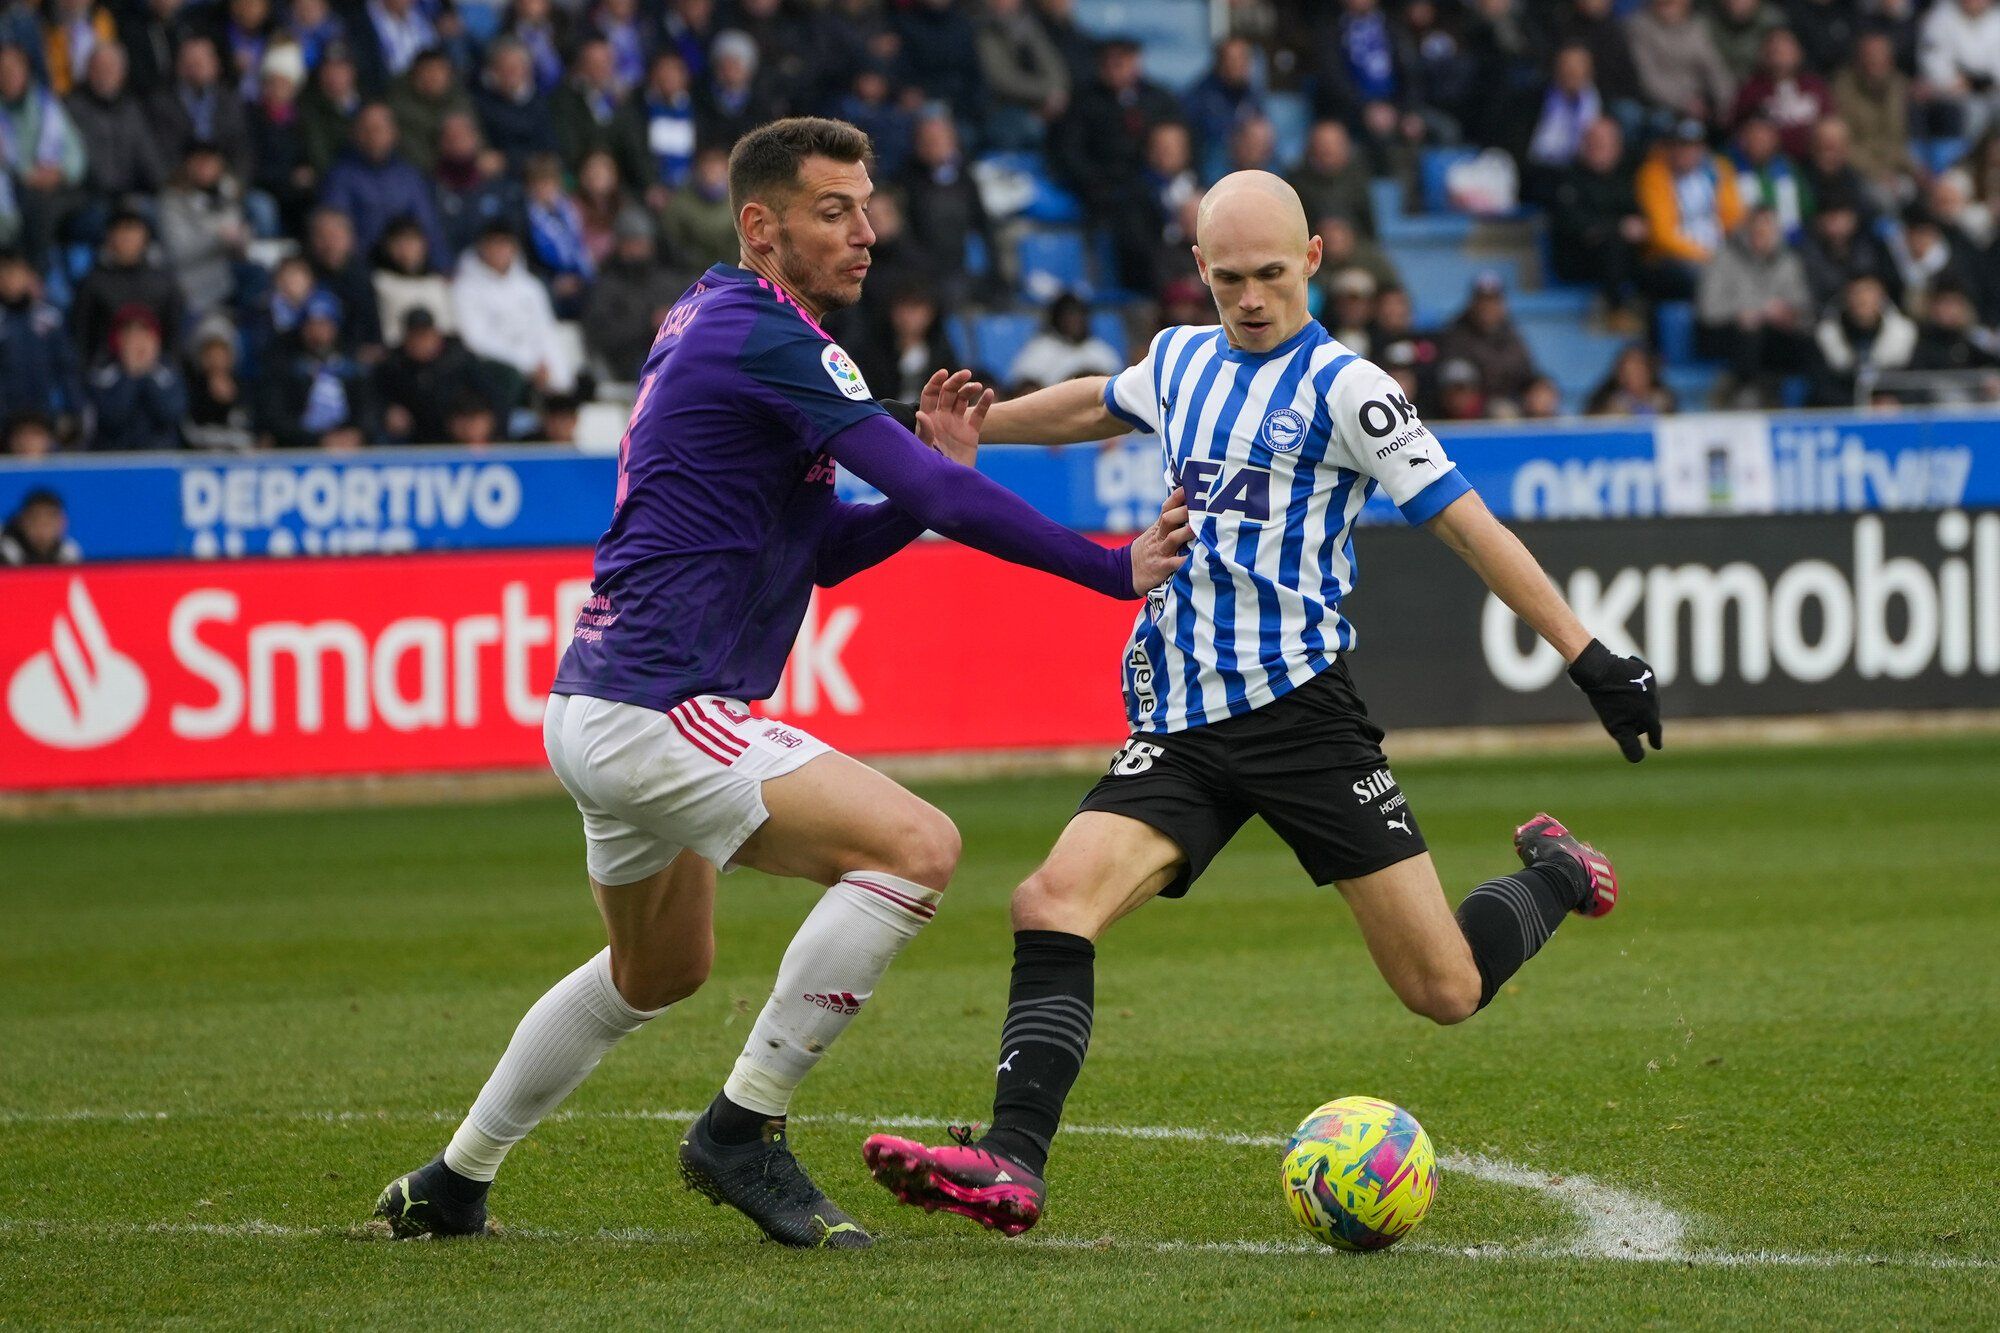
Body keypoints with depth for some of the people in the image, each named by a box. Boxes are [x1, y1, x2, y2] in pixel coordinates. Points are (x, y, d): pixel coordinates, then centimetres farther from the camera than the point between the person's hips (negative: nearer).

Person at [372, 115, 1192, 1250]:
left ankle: (450, 1187, 39)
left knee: (660, 972, 30)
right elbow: (938, 496, -20)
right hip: (652, 713, -11)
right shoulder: (764, 337, -15)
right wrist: (1116, 569, -17)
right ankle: (743, 1130, -13)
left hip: (604, 710, 11)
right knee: (918, 846, -20)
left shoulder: (710, 323, 17)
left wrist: (930, 472, 5)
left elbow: (821, 550, 20)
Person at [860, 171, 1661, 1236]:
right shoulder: (1181, 361, 14)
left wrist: (1589, 658, -10)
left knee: (1445, 990, -3)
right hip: (1176, 727, 5)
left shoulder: (1342, 388, -5)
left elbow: (1465, 522, -7)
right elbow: (1095, 405, 37)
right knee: (1053, 900, -21)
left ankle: (1553, 877, 29)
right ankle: (1012, 1166, -29)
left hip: (1297, 707, -5)